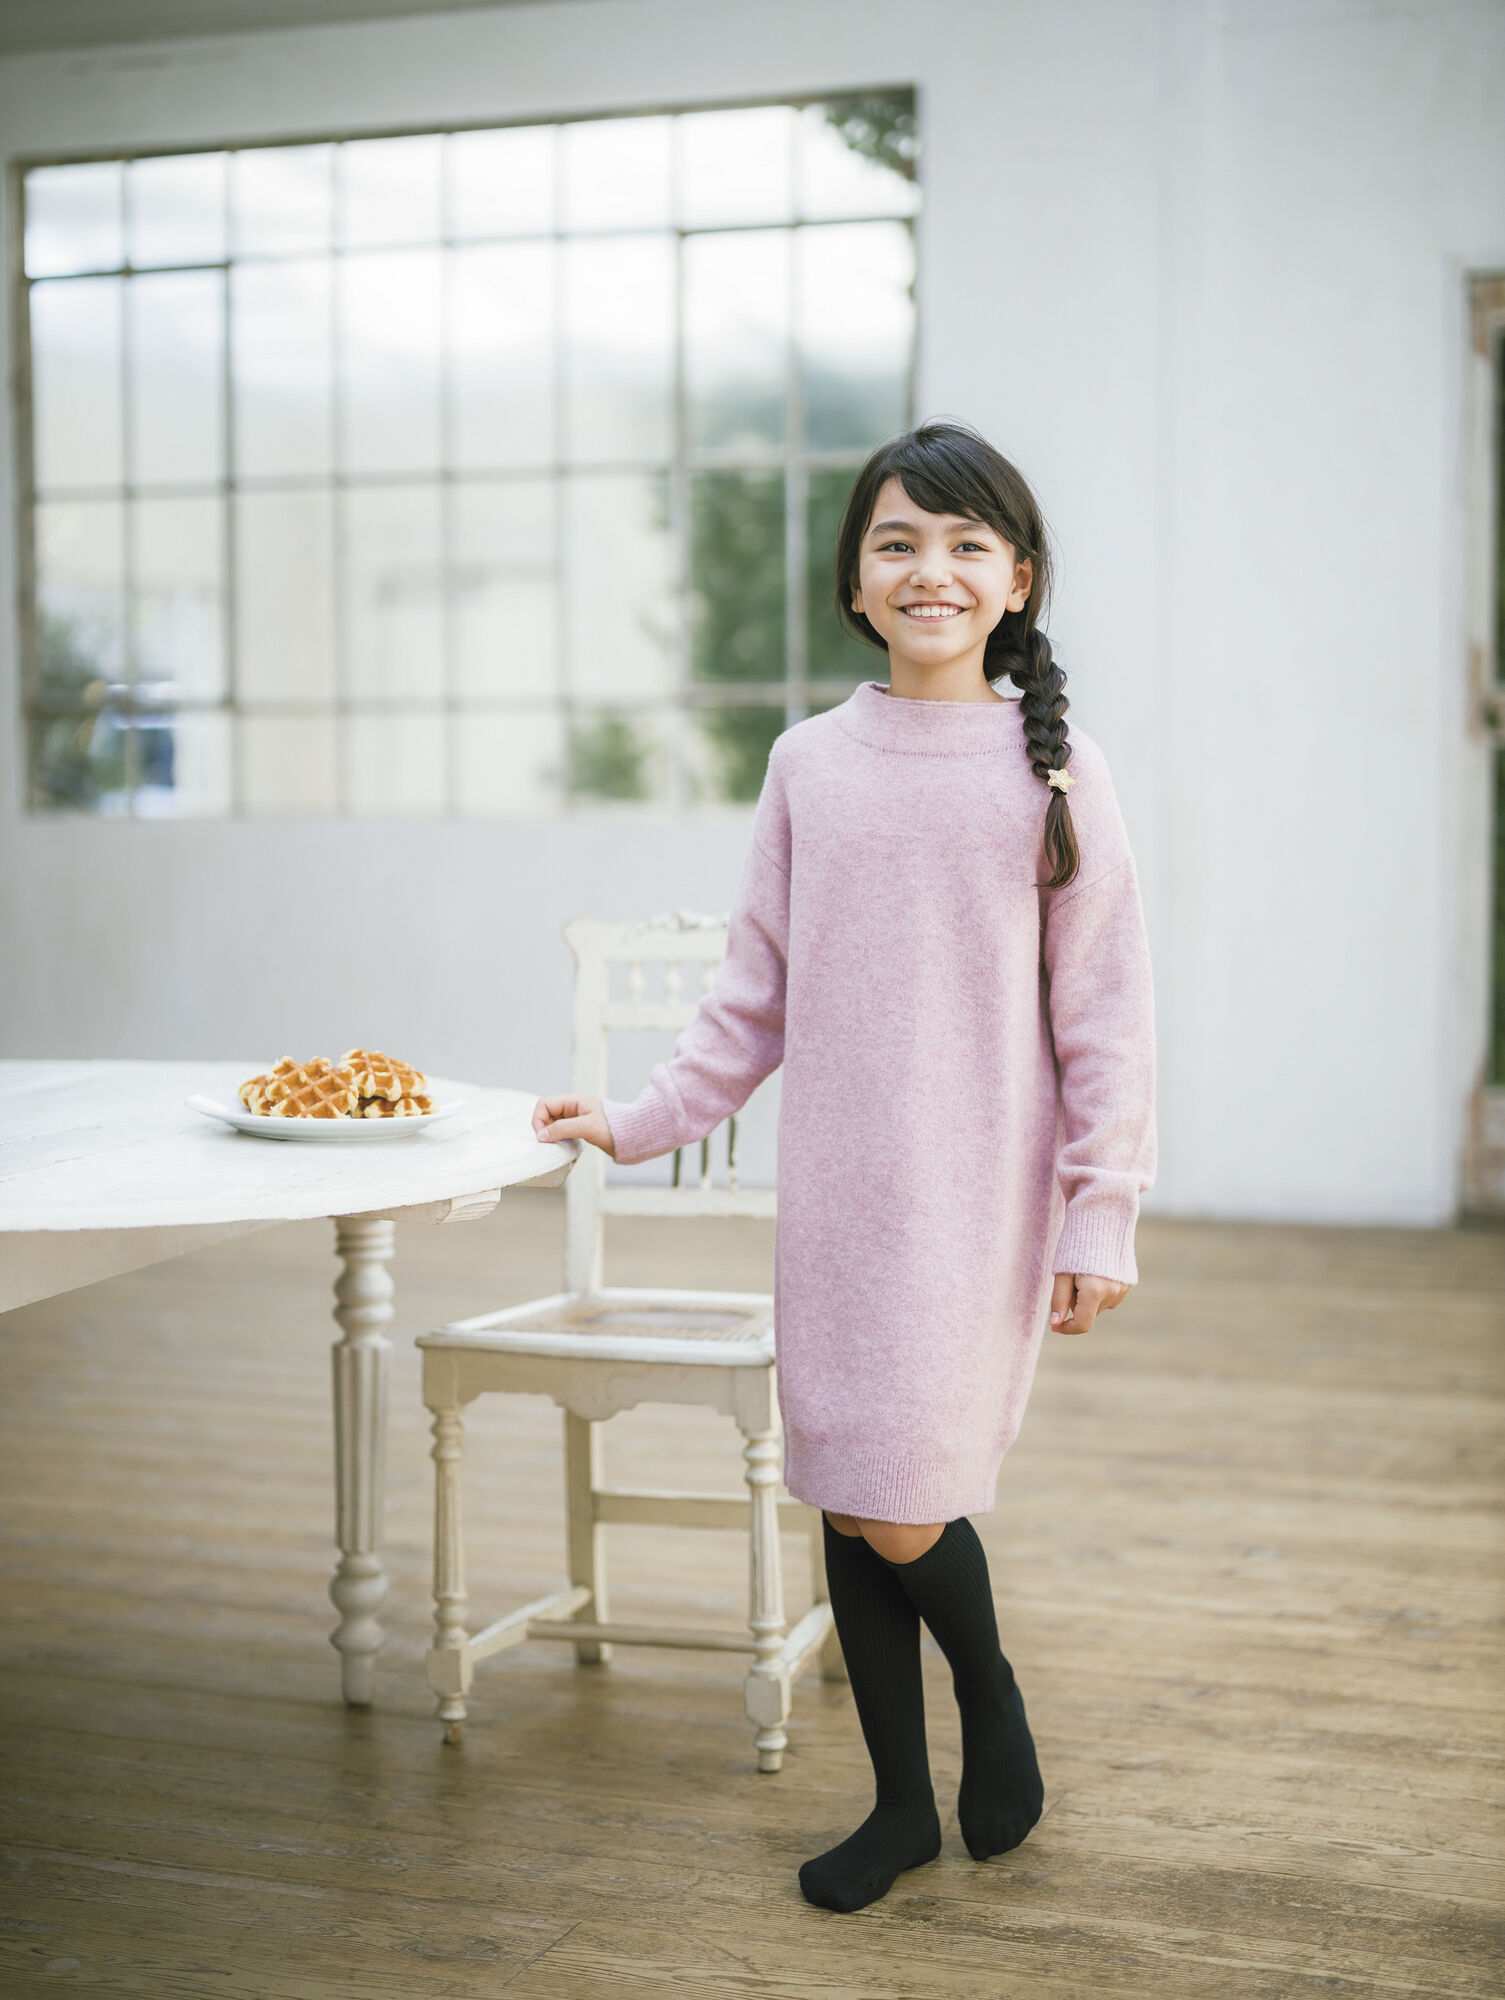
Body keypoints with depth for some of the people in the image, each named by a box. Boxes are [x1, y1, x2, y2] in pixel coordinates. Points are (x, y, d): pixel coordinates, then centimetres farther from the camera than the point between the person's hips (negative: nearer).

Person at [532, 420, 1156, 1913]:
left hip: (978, 1192, -3)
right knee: (844, 1506, 9)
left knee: (897, 1510, -11)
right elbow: (755, 991, 11)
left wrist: (1102, 1214, -4)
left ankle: (993, 1699, 22)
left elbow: (1103, 1008, -2)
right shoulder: (809, 763, 6)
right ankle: (901, 1805, 28)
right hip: (834, 1188, 4)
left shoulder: (1052, 768, -2)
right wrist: (646, 1118, 5)